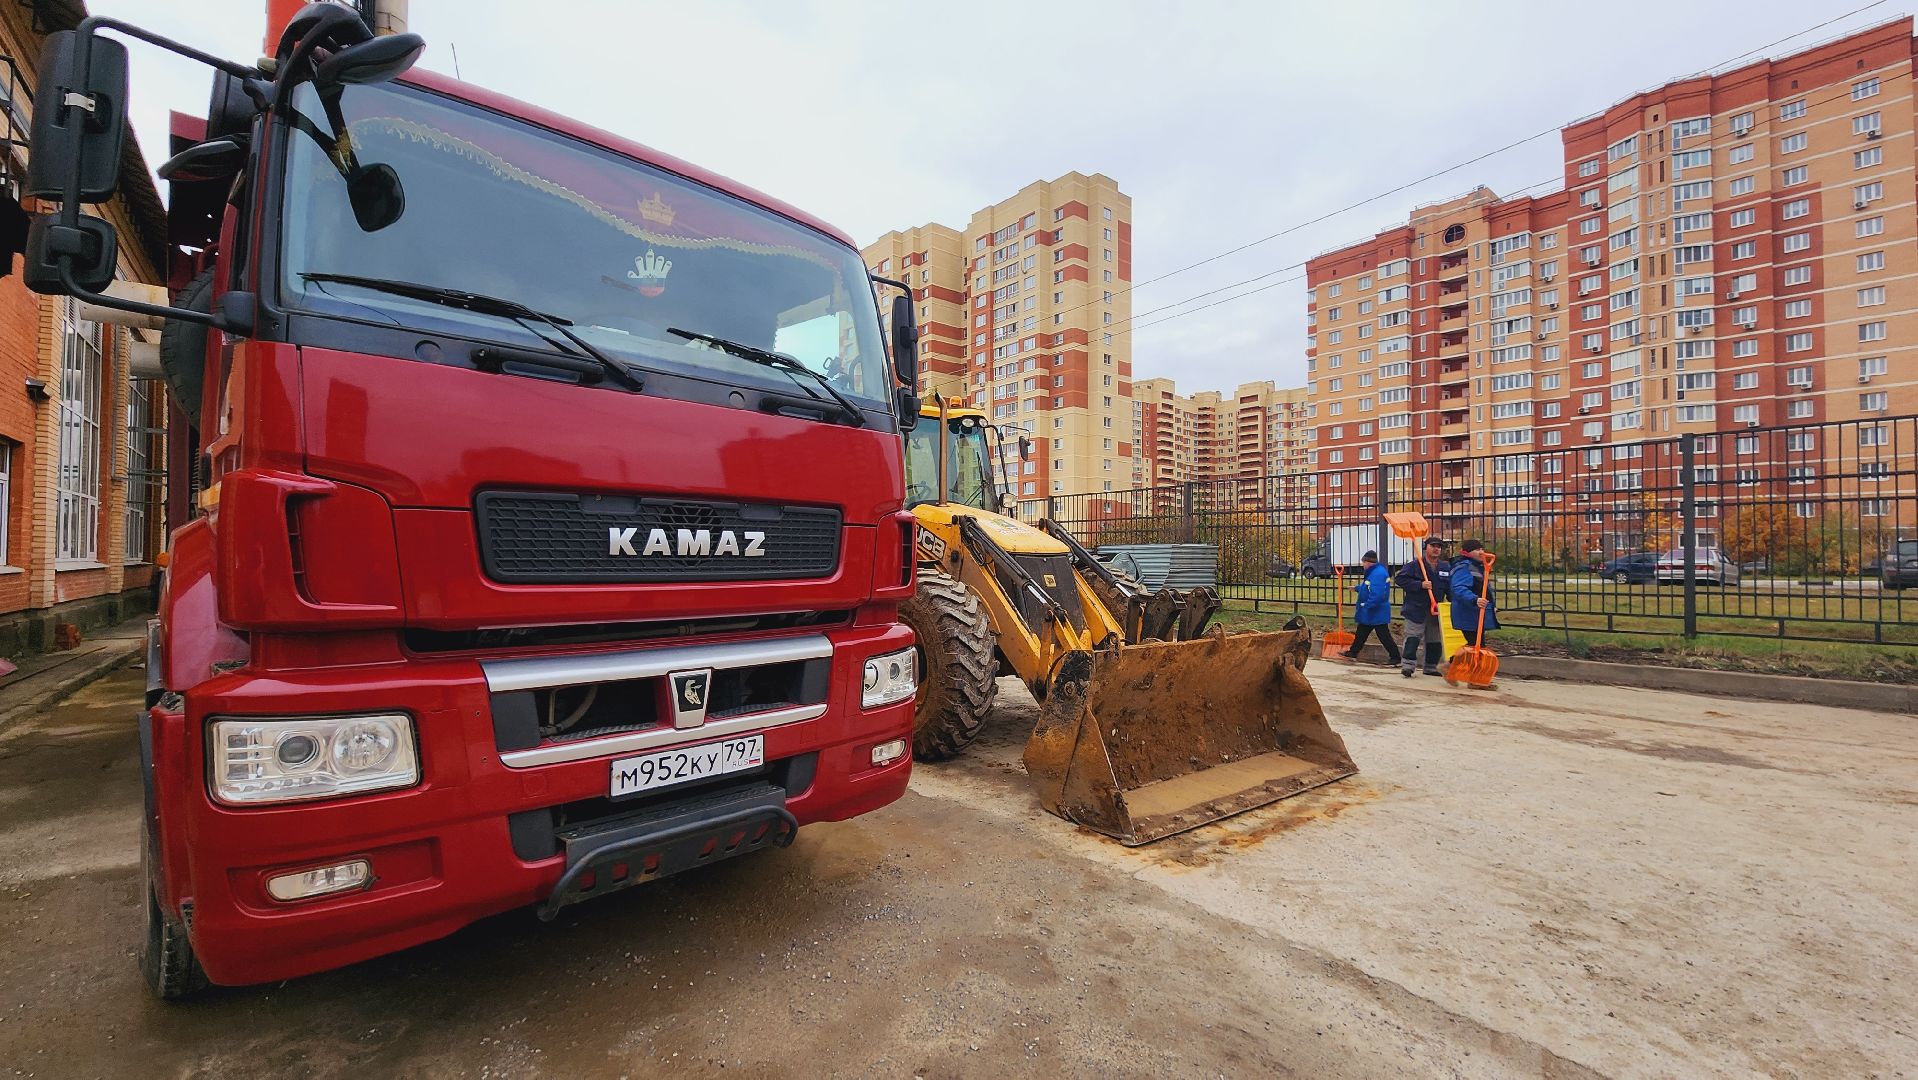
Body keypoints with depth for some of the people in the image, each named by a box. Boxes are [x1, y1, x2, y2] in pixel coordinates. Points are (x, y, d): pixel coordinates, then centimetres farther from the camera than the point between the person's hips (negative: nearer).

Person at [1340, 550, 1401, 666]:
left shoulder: (1378, 574, -24)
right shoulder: (1373, 572, 9)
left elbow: (1377, 594, -32)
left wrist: (1367, 606, -25)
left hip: (1377, 613, -11)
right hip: (1368, 613, 11)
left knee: (1384, 636, -2)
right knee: (1361, 632, 17)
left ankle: (1395, 657, 7)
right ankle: (1353, 653, 27)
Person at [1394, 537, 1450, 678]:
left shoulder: (1446, 567, 9)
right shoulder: (1414, 565, -7)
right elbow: (1400, 578, -14)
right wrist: (1420, 585, -20)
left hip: (1436, 610, 6)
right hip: (1416, 608, -6)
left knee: (1435, 640, 12)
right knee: (1413, 638, -9)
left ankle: (1431, 667, 23)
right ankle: (1407, 665, -8)